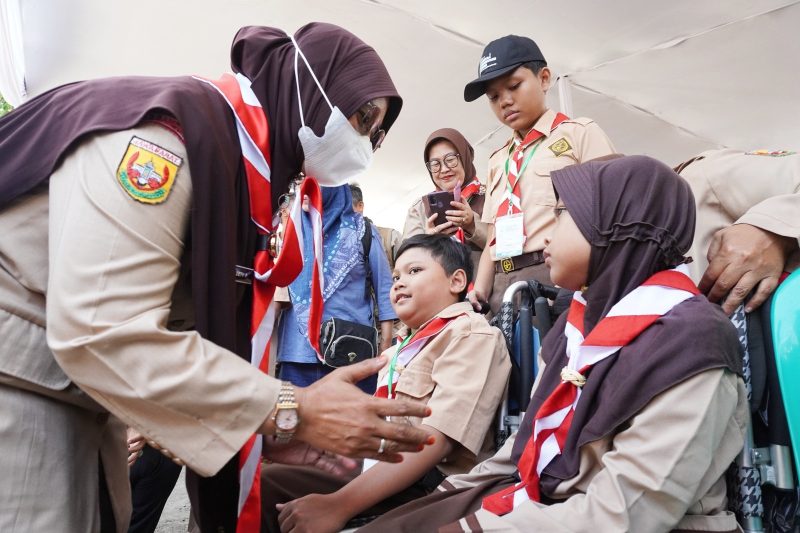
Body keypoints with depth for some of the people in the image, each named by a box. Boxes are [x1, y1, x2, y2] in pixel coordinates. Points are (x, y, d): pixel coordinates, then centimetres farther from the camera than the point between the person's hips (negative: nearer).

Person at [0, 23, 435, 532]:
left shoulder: (254, 185, 7)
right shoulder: (168, 126, -22)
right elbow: (100, 332, -31)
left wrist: (264, 425, -1)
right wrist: (291, 412, -27)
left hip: (77, 391, 9)